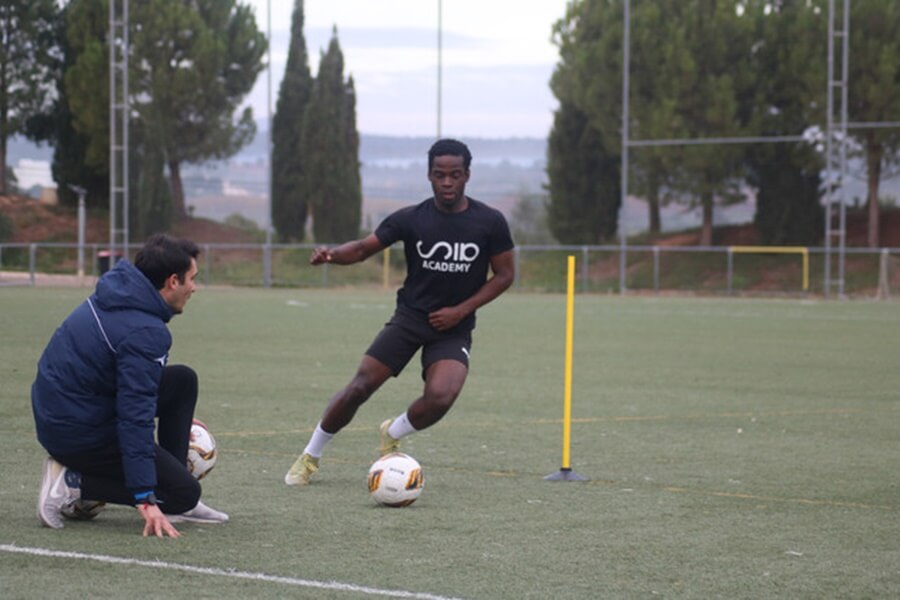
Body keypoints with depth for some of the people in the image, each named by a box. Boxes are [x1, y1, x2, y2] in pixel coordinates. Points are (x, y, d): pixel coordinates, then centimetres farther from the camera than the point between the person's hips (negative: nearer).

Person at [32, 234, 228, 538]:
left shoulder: (117, 291, 5)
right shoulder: (145, 332, -24)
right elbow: (135, 416, -28)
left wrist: (176, 417, 31)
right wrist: (145, 499, -29)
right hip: (80, 431, -10)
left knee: (183, 379, 13)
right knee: (185, 492, -2)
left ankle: (174, 503, 15)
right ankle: (73, 484, -5)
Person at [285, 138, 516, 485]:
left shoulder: (490, 222, -7)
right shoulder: (412, 219, -6)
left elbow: (504, 274, 0)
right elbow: (363, 248, -4)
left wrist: (461, 310, -10)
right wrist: (331, 254, -27)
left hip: (454, 326, 0)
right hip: (410, 316, 0)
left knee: (440, 397, -25)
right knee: (360, 387, -11)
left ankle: (392, 434, 10)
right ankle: (309, 457, 10)